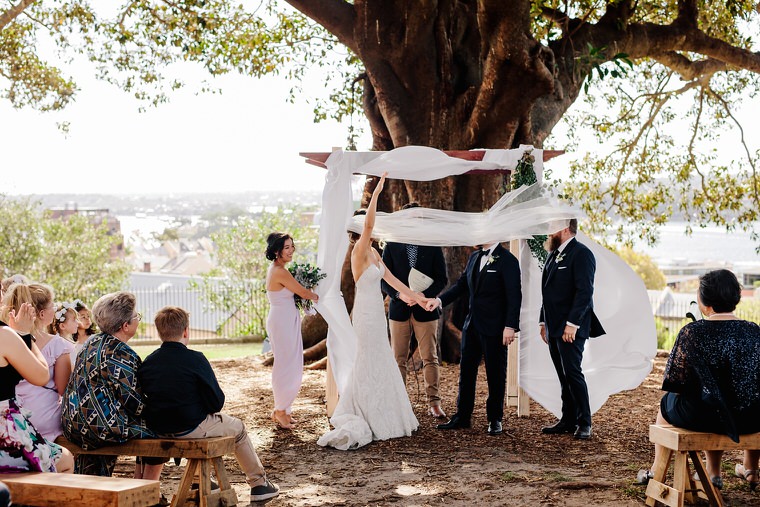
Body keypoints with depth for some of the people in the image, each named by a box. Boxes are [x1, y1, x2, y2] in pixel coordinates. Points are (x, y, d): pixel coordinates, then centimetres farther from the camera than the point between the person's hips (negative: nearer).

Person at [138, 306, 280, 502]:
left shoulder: (146, 363, -1)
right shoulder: (195, 359, -16)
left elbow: (146, 398, 9)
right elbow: (216, 403, -14)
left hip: (158, 429, 6)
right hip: (191, 427, -6)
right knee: (238, 427, 21)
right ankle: (259, 484, 31)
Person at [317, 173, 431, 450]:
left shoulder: (373, 252, 10)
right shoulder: (359, 251, -16)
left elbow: (390, 278, 18)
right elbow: (368, 224, -32)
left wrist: (414, 296, 20)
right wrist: (375, 194, -35)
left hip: (376, 312, 9)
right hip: (366, 312, -9)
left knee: (378, 362, 15)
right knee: (370, 363, -2)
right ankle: (374, 420, 7)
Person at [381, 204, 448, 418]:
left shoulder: (433, 247, 4)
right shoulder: (392, 247, 6)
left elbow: (441, 279, 2)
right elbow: (384, 279, 3)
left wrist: (424, 295, -13)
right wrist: (399, 294, -14)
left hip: (426, 309, -1)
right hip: (399, 310, 1)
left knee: (430, 358, 0)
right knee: (399, 359, 3)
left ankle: (434, 403, 5)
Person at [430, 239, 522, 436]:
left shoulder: (507, 260, -11)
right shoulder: (474, 257, 11)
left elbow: (514, 295, -14)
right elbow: (462, 285, 14)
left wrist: (510, 326, -20)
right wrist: (440, 300, 0)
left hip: (494, 328, -7)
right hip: (472, 324, 7)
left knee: (495, 373, 4)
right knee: (466, 370, 10)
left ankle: (495, 420, 15)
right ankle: (462, 416, 18)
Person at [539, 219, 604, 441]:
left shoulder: (581, 254, -10)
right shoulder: (553, 255, 18)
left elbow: (585, 291, -17)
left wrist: (572, 323, -22)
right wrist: (543, 322, 17)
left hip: (571, 328, -8)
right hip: (554, 327, 8)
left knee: (572, 372, -9)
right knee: (563, 376, 10)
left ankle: (584, 423, -2)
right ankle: (568, 420, 15)